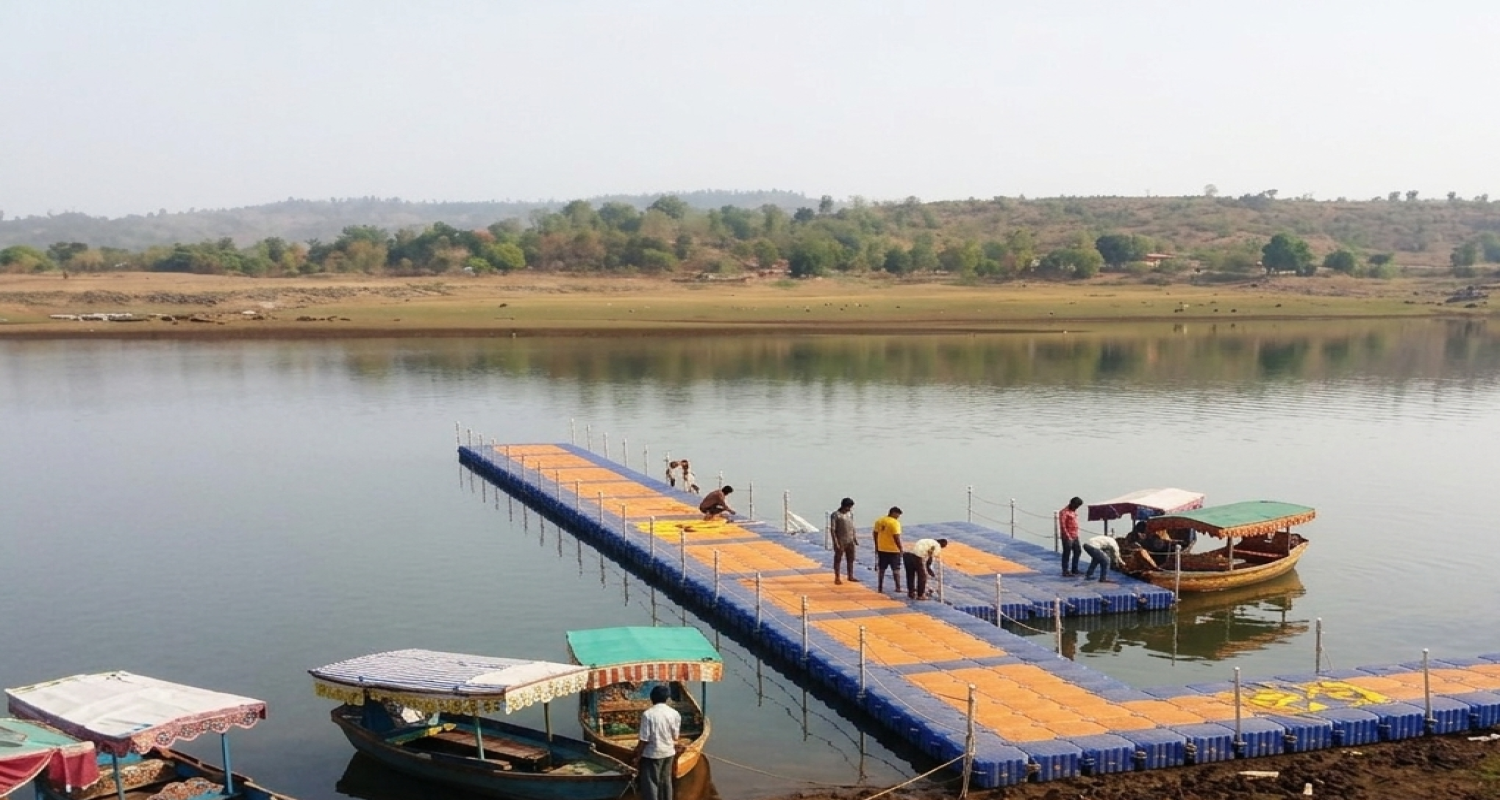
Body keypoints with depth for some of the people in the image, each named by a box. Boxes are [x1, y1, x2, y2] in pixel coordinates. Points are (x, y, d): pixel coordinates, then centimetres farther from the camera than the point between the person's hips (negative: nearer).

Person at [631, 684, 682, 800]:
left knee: (650, 784, 3)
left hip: (652, 754, -5)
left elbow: (644, 740, -15)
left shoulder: (648, 714, -16)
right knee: (666, 782, 16)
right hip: (669, 752, 5)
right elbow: (675, 737, 5)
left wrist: (637, 757, -4)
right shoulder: (675, 713, -2)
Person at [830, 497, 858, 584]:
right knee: (838, 560, 2)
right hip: (840, 541, -6)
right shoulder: (835, 515, -11)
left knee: (850, 559, 10)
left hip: (850, 541, 6)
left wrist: (854, 538, 12)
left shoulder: (850, 514, 9)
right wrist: (836, 542, -17)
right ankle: (837, 578, 9)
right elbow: (832, 529, -13)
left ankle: (850, 576, 20)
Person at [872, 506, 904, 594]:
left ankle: (880, 587, 17)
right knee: (896, 569, 4)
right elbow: (896, 537, -20)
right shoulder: (895, 523, -16)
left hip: (881, 549, 6)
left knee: (881, 569, 13)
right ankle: (898, 588, 2)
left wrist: (877, 546, 21)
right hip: (893, 550, -6)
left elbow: (875, 534, 10)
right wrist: (901, 549, -12)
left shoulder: (879, 521, 4)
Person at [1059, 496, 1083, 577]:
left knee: (1078, 551, 15)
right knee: (1067, 554, -4)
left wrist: (1076, 534, 15)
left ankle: (1074, 569, 26)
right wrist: (1067, 536, -21)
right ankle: (1065, 571, 0)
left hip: (1075, 536, 9)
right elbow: (1062, 525, -19)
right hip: (1068, 537, -9)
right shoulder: (1064, 512, -14)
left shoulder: (1074, 511, 13)